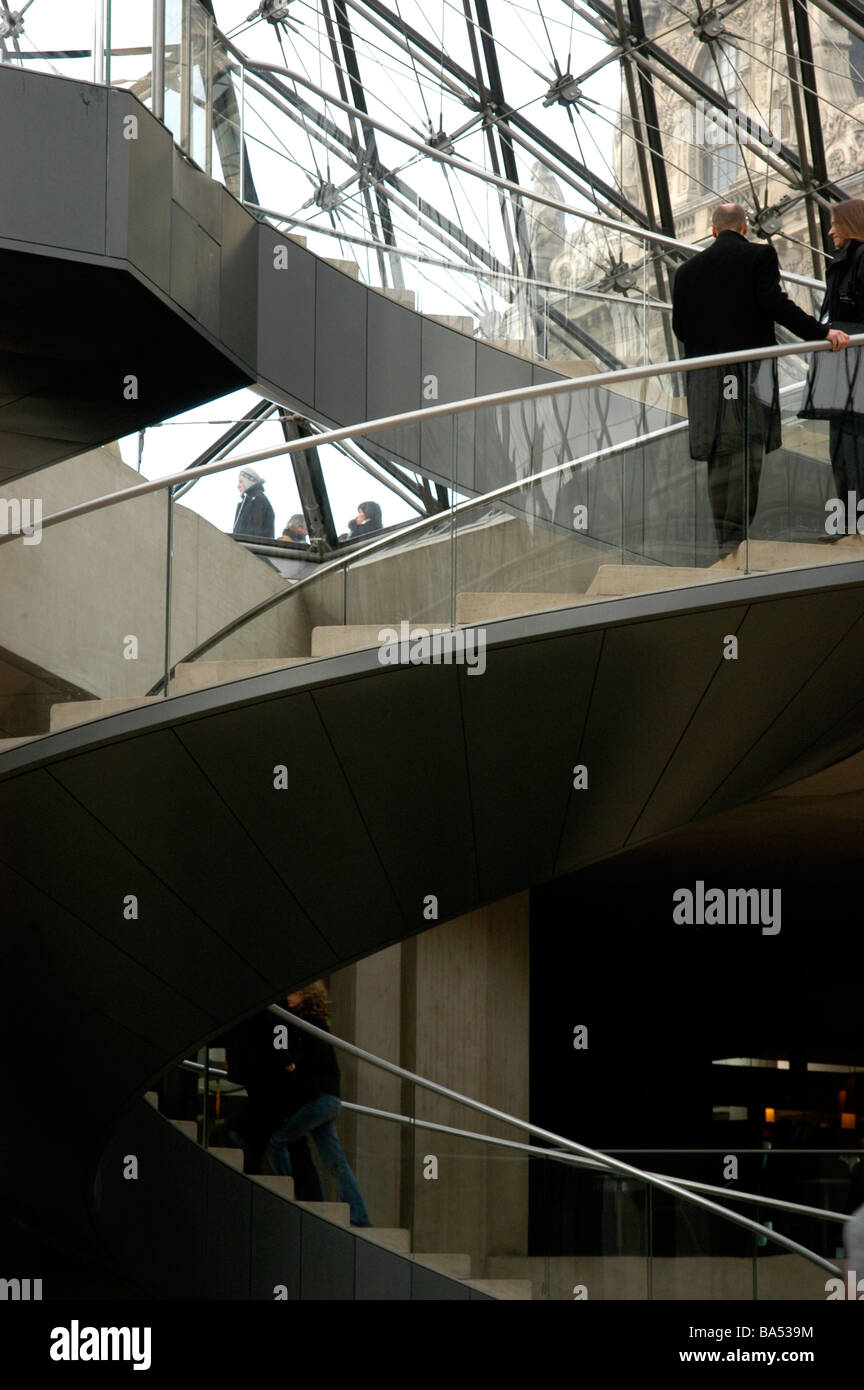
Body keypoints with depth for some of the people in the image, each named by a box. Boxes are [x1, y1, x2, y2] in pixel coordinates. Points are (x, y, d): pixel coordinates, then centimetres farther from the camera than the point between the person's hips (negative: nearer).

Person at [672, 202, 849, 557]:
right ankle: (735, 535, -11)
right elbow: (774, 303, -14)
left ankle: (724, 537, 12)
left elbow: (679, 325, 8)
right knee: (747, 452, -4)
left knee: (719, 453, 10)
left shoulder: (688, 269, 10)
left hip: (707, 374, 4)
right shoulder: (760, 256, -1)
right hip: (751, 369, -4)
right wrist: (822, 332, -15)